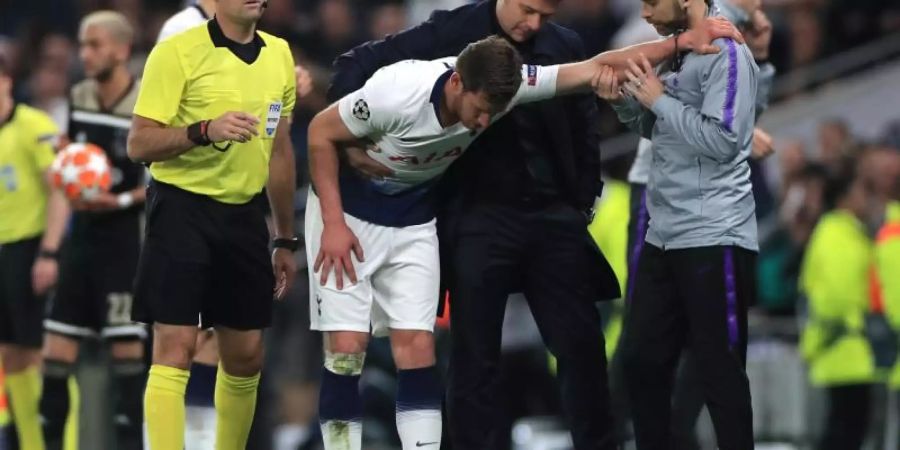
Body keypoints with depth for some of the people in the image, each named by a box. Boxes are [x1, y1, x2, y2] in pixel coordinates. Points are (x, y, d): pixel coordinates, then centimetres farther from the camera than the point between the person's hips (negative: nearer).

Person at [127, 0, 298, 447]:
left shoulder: (279, 54, 9)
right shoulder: (177, 52, -10)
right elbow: (139, 144, -13)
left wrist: (285, 240, 19)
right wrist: (205, 130, -29)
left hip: (245, 214, 6)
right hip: (182, 208, -6)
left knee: (245, 357, 8)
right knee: (175, 348, -11)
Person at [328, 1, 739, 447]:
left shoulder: (565, 46, 4)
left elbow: (584, 130, 14)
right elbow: (355, 65, -3)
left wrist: (582, 202, 8)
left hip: (553, 214, 3)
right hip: (480, 215, -3)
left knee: (581, 343, 4)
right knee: (474, 355, 0)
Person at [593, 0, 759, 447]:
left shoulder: (725, 54, -12)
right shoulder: (675, 53, 13)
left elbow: (722, 141, -20)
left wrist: (658, 99, -12)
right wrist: (623, 101, 3)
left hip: (712, 239, -9)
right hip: (664, 236, 9)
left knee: (719, 369, -3)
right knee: (641, 360, 11)